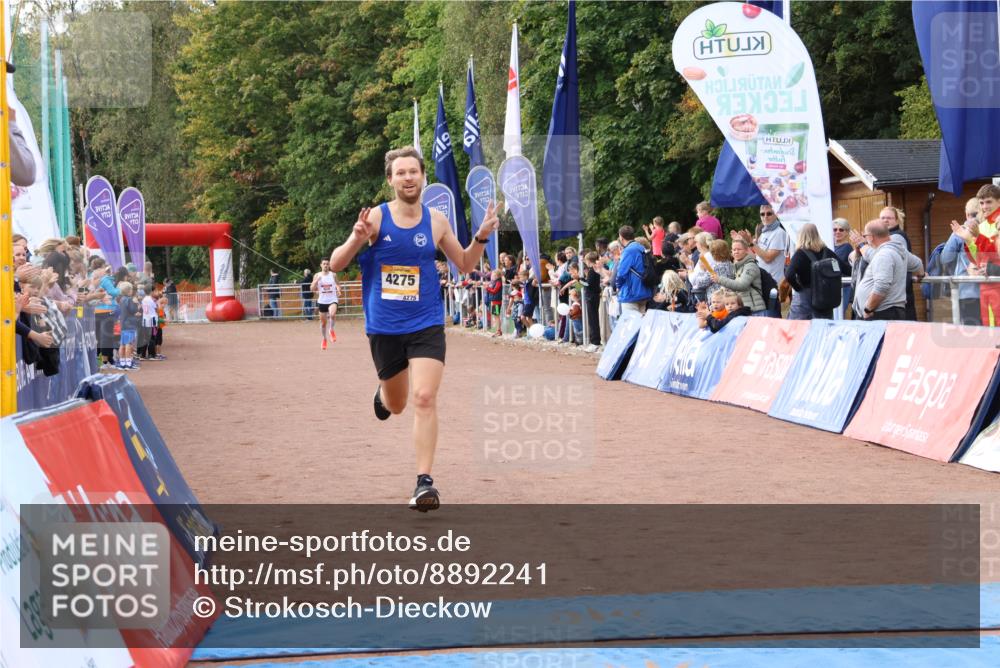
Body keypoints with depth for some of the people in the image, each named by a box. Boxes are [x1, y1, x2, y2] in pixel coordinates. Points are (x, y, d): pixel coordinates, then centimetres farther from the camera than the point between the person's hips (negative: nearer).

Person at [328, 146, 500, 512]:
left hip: (426, 325, 0)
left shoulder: (436, 221, 0)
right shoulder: (375, 218, -7)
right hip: (384, 327, 0)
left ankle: (424, 481, -12)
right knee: (396, 405, 17)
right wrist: (357, 239, -26)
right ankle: (382, 393, 56)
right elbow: (335, 265, -6)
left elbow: (464, 264, 13)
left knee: (424, 398, -17)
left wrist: (481, 237, -5)